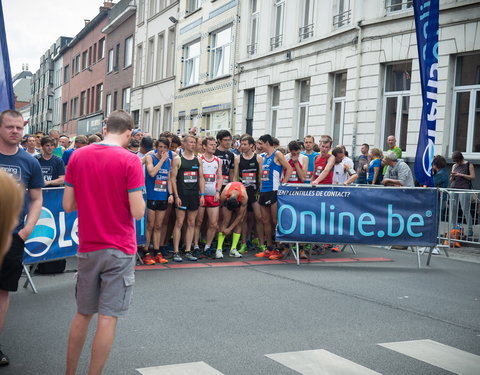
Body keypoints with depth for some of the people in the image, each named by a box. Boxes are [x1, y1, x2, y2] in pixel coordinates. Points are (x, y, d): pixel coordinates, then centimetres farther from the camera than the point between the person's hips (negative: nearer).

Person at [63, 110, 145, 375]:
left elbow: (68, 205, 2)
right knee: (108, 317, 3)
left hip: (87, 248, 5)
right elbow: (137, 212, -15)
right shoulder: (129, 160, -12)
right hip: (119, 249, -4)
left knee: (82, 314, 18)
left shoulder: (77, 156, 0)